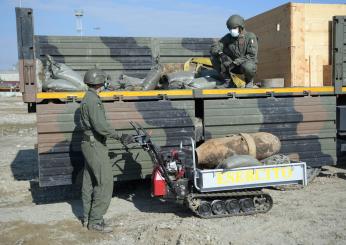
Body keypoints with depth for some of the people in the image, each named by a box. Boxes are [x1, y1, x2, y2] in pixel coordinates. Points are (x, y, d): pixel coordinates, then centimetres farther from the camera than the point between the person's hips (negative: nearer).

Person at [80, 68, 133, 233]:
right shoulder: (93, 100, -17)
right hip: (95, 145, -11)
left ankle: (87, 218, 23)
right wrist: (119, 137, -22)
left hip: (89, 144, 11)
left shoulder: (87, 98, 14)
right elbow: (100, 125, -26)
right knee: (105, 183, -7)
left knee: (89, 182, 14)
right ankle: (95, 221, -2)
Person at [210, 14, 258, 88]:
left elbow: (252, 56, -21)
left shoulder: (250, 36, -11)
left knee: (247, 67, -42)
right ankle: (227, 79, -4)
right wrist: (221, 54, -31)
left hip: (248, 63, -3)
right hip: (233, 65, 3)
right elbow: (213, 48, -7)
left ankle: (249, 80, -4)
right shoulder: (228, 37, 0)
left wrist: (235, 62, -29)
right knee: (214, 56, -15)